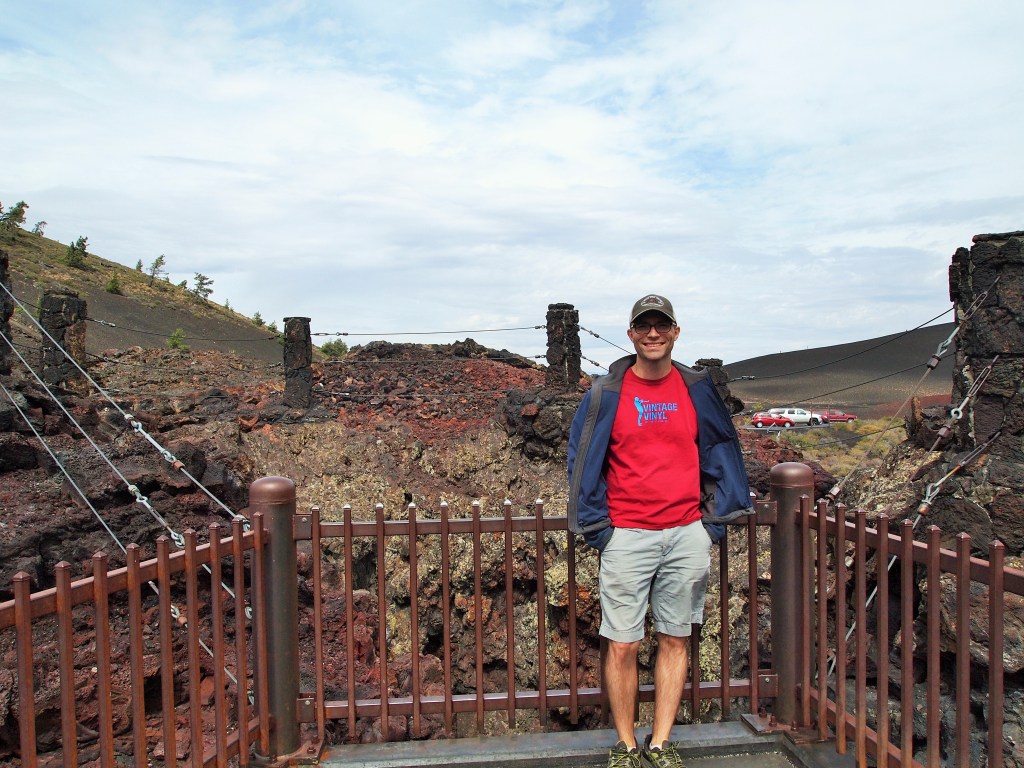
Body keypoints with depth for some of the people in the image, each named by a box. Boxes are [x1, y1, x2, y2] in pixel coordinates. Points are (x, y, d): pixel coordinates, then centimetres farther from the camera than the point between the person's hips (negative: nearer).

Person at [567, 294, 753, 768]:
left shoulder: (697, 390, 6)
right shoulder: (606, 393, -1)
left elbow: (721, 452, 13)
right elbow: (584, 462, 1)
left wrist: (715, 519, 6)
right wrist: (597, 529, -3)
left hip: (688, 534, 3)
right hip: (627, 536, -2)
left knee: (675, 640, 10)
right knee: (622, 646, 0)